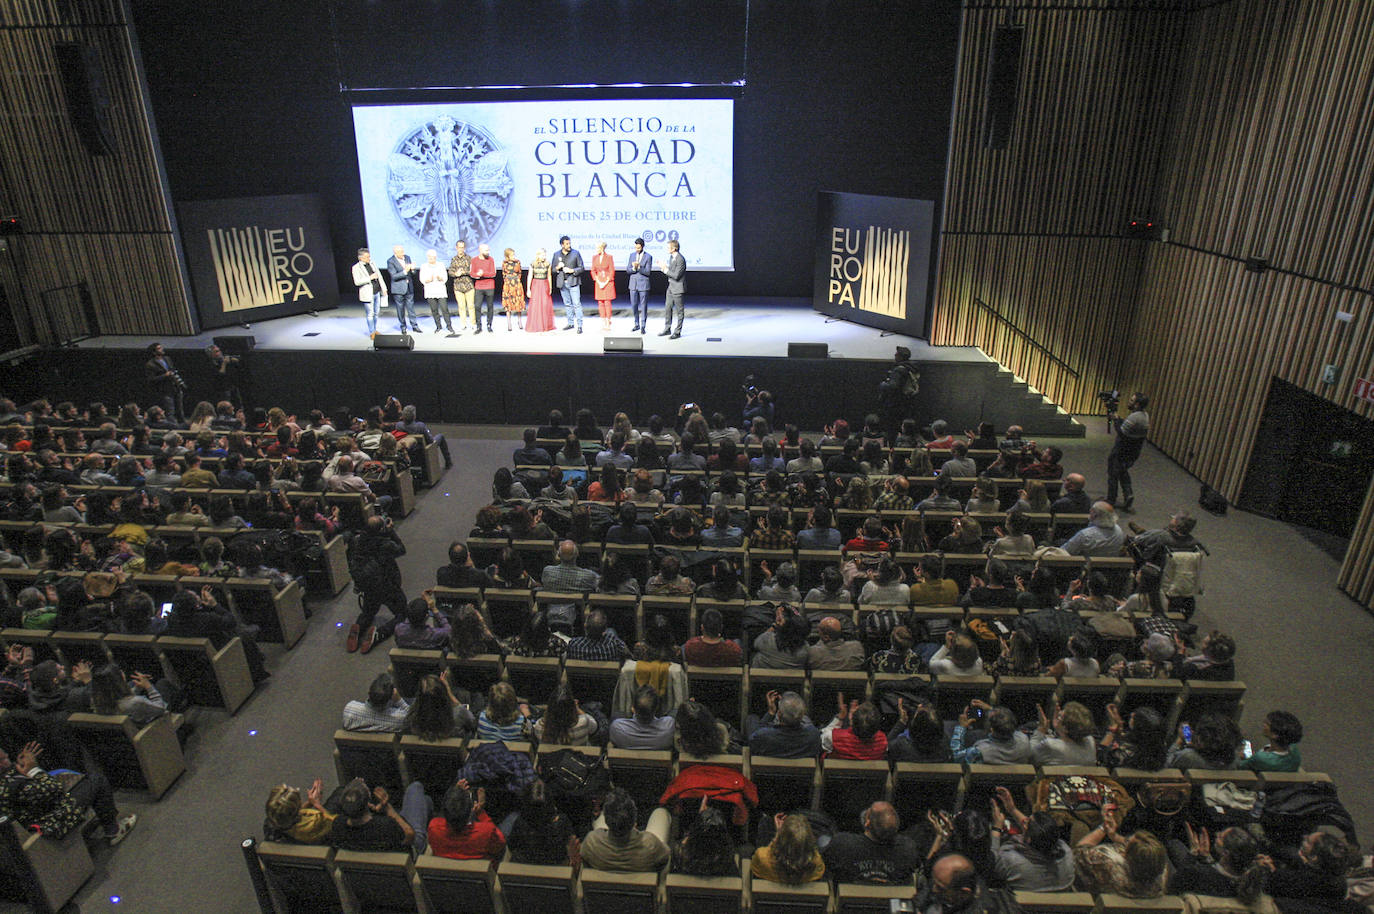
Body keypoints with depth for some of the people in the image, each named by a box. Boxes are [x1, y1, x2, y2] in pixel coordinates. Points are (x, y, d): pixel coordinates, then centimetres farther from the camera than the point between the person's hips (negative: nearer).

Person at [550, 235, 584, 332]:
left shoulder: (576, 253, -1)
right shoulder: (556, 254, 7)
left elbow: (581, 268, 0)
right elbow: (552, 269, 12)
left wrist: (572, 270, -16)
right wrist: (558, 267, -10)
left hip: (573, 282, -3)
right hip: (562, 283, 4)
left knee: (576, 304, -8)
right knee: (567, 304, 11)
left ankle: (579, 325, -7)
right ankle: (570, 323, 21)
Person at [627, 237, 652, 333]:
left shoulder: (648, 256, -5)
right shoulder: (632, 255, 9)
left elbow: (647, 272, -10)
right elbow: (628, 270, 5)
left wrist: (638, 267, -23)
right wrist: (633, 268, -16)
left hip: (643, 284, -4)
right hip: (633, 284, 4)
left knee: (643, 306, 0)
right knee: (634, 306, 8)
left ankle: (643, 326, 8)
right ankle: (637, 325, 21)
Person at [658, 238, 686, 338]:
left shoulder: (680, 259, -20)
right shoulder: (671, 257, 9)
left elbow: (676, 276, -24)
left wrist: (666, 270, -15)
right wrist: (665, 268, -3)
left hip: (678, 288, -9)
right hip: (671, 287, 9)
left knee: (679, 311, 2)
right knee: (667, 308, 14)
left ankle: (677, 332, 9)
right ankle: (667, 329, 24)